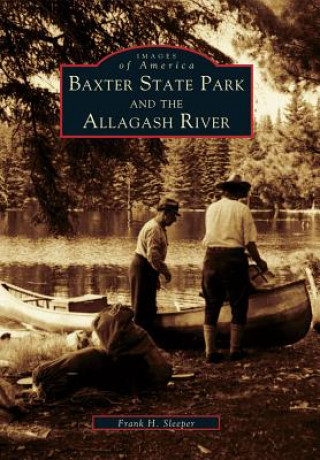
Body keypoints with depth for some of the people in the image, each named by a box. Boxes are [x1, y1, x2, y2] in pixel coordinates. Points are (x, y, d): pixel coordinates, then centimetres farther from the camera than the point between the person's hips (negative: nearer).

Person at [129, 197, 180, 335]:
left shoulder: (159, 228, 16)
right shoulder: (154, 229, -19)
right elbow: (153, 256, -27)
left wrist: (156, 276, 21)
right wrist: (165, 271, -15)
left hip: (146, 271, 11)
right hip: (142, 270, -11)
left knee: (150, 309, 16)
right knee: (142, 310, -4)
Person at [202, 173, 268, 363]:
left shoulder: (211, 208, 9)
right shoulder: (242, 209, -4)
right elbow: (249, 242, -7)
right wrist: (259, 262, 6)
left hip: (212, 257, 4)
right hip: (234, 258, -4)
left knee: (212, 305, 10)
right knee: (238, 305, 10)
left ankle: (211, 352, 10)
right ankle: (235, 350, 14)